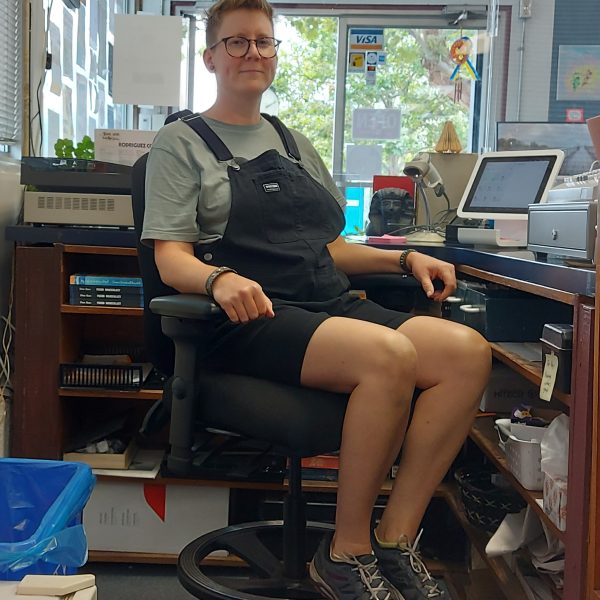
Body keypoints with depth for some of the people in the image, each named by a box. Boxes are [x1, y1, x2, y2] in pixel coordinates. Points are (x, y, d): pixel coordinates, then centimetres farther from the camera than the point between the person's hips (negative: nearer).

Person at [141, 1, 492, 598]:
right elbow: (171, 256, -4)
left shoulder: (294, 143, 27)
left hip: (329, 305, 6)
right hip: (250, 319, -6)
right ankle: (347, 551, -15)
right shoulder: (181, 141, 8)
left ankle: (395, 540, -13)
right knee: (390, 354, -34)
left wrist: (404, 258, 10)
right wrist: (220, 278, -26)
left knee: (468, 351, -19)